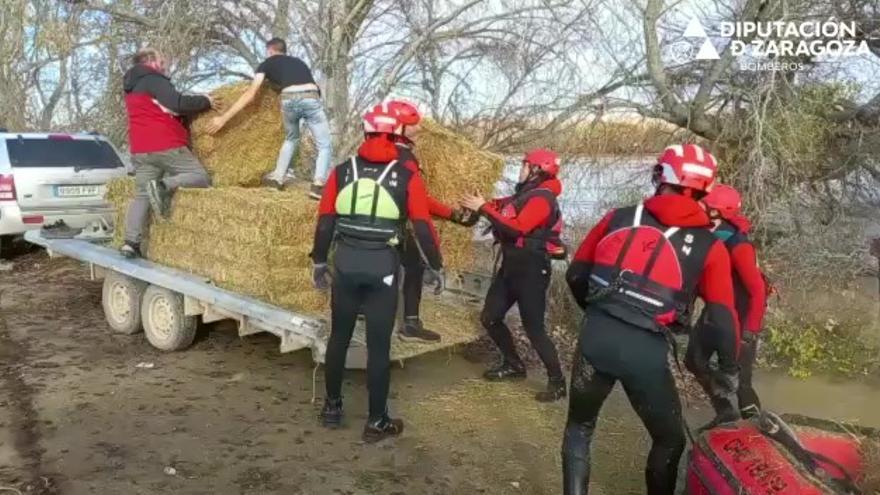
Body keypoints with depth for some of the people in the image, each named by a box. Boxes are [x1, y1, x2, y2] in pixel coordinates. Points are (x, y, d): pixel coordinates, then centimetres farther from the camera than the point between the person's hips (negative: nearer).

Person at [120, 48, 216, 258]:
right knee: (200, 176, -6)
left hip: (140, 150, 9)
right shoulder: (154, 80, -3)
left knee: (142, 195, 6)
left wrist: (195, 101, 20)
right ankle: (164, 185, -29)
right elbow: (178, 104, -16)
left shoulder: (132, 87, 26)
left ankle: (131, 242, -2)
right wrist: (205, 101, -2)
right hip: (165, 145, -8)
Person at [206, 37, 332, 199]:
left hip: (289, 99, 0)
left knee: (291, 138, 28)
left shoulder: (268, 63, 25)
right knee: (325, 145, 8)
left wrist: (224, 118, 18)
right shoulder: (299, 62, 37)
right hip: (311, 99, 1)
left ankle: (277, 177, 29)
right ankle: (317, 185, -10)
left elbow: (250, 94, 16)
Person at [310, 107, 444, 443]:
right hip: (382, 267, -2)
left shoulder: (342, 172, 3)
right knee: (378, 345, 5)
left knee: (339, 336, 19)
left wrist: (319, 261, 17)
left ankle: (332, 407, 31)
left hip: (346, 263, 3)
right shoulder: (406, 178, -5)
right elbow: (423, 227, -5)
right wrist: (436, 267, 6)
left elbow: (325, 221, 5)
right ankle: (377, 422, 15)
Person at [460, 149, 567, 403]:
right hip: (511, 266, 10)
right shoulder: (524, 193, 15)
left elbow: (516, 228, -28)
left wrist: (484, 208, -24)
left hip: (531, 270, -10)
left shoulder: (541, 199, -17)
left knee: (534, 328, -6)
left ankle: (557, 382, 7)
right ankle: (513, 365, 29)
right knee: (490, 318, 13)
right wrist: (481, 204, -4)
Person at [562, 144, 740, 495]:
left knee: (580, 427, 24)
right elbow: (722, 321, 1)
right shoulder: (708, 246, 4)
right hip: (646, 350, -2)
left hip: (595, 337, 2)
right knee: (669, 440, 24)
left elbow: (576, 274, 13)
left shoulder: (619, 217, 10)